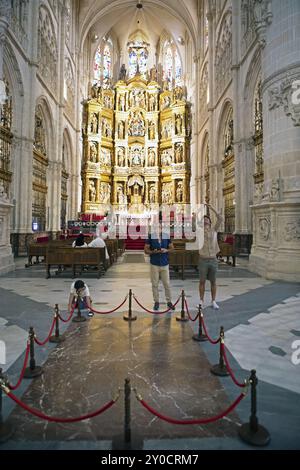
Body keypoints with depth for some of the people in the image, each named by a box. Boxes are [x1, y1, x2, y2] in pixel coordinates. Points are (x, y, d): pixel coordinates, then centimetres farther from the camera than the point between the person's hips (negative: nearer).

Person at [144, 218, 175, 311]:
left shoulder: (166, 236, 1)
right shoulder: (151, 237, -3)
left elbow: (172, 247, 9)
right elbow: (146, 250, 0)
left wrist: (166, 250, -11)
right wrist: (153, 251, -19)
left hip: (165, 264, 1)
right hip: (154, 264, -1)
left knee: (167, 284, 5)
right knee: (155, 284, 6)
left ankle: (169, 301, 19)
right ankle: (156, 302, 19)